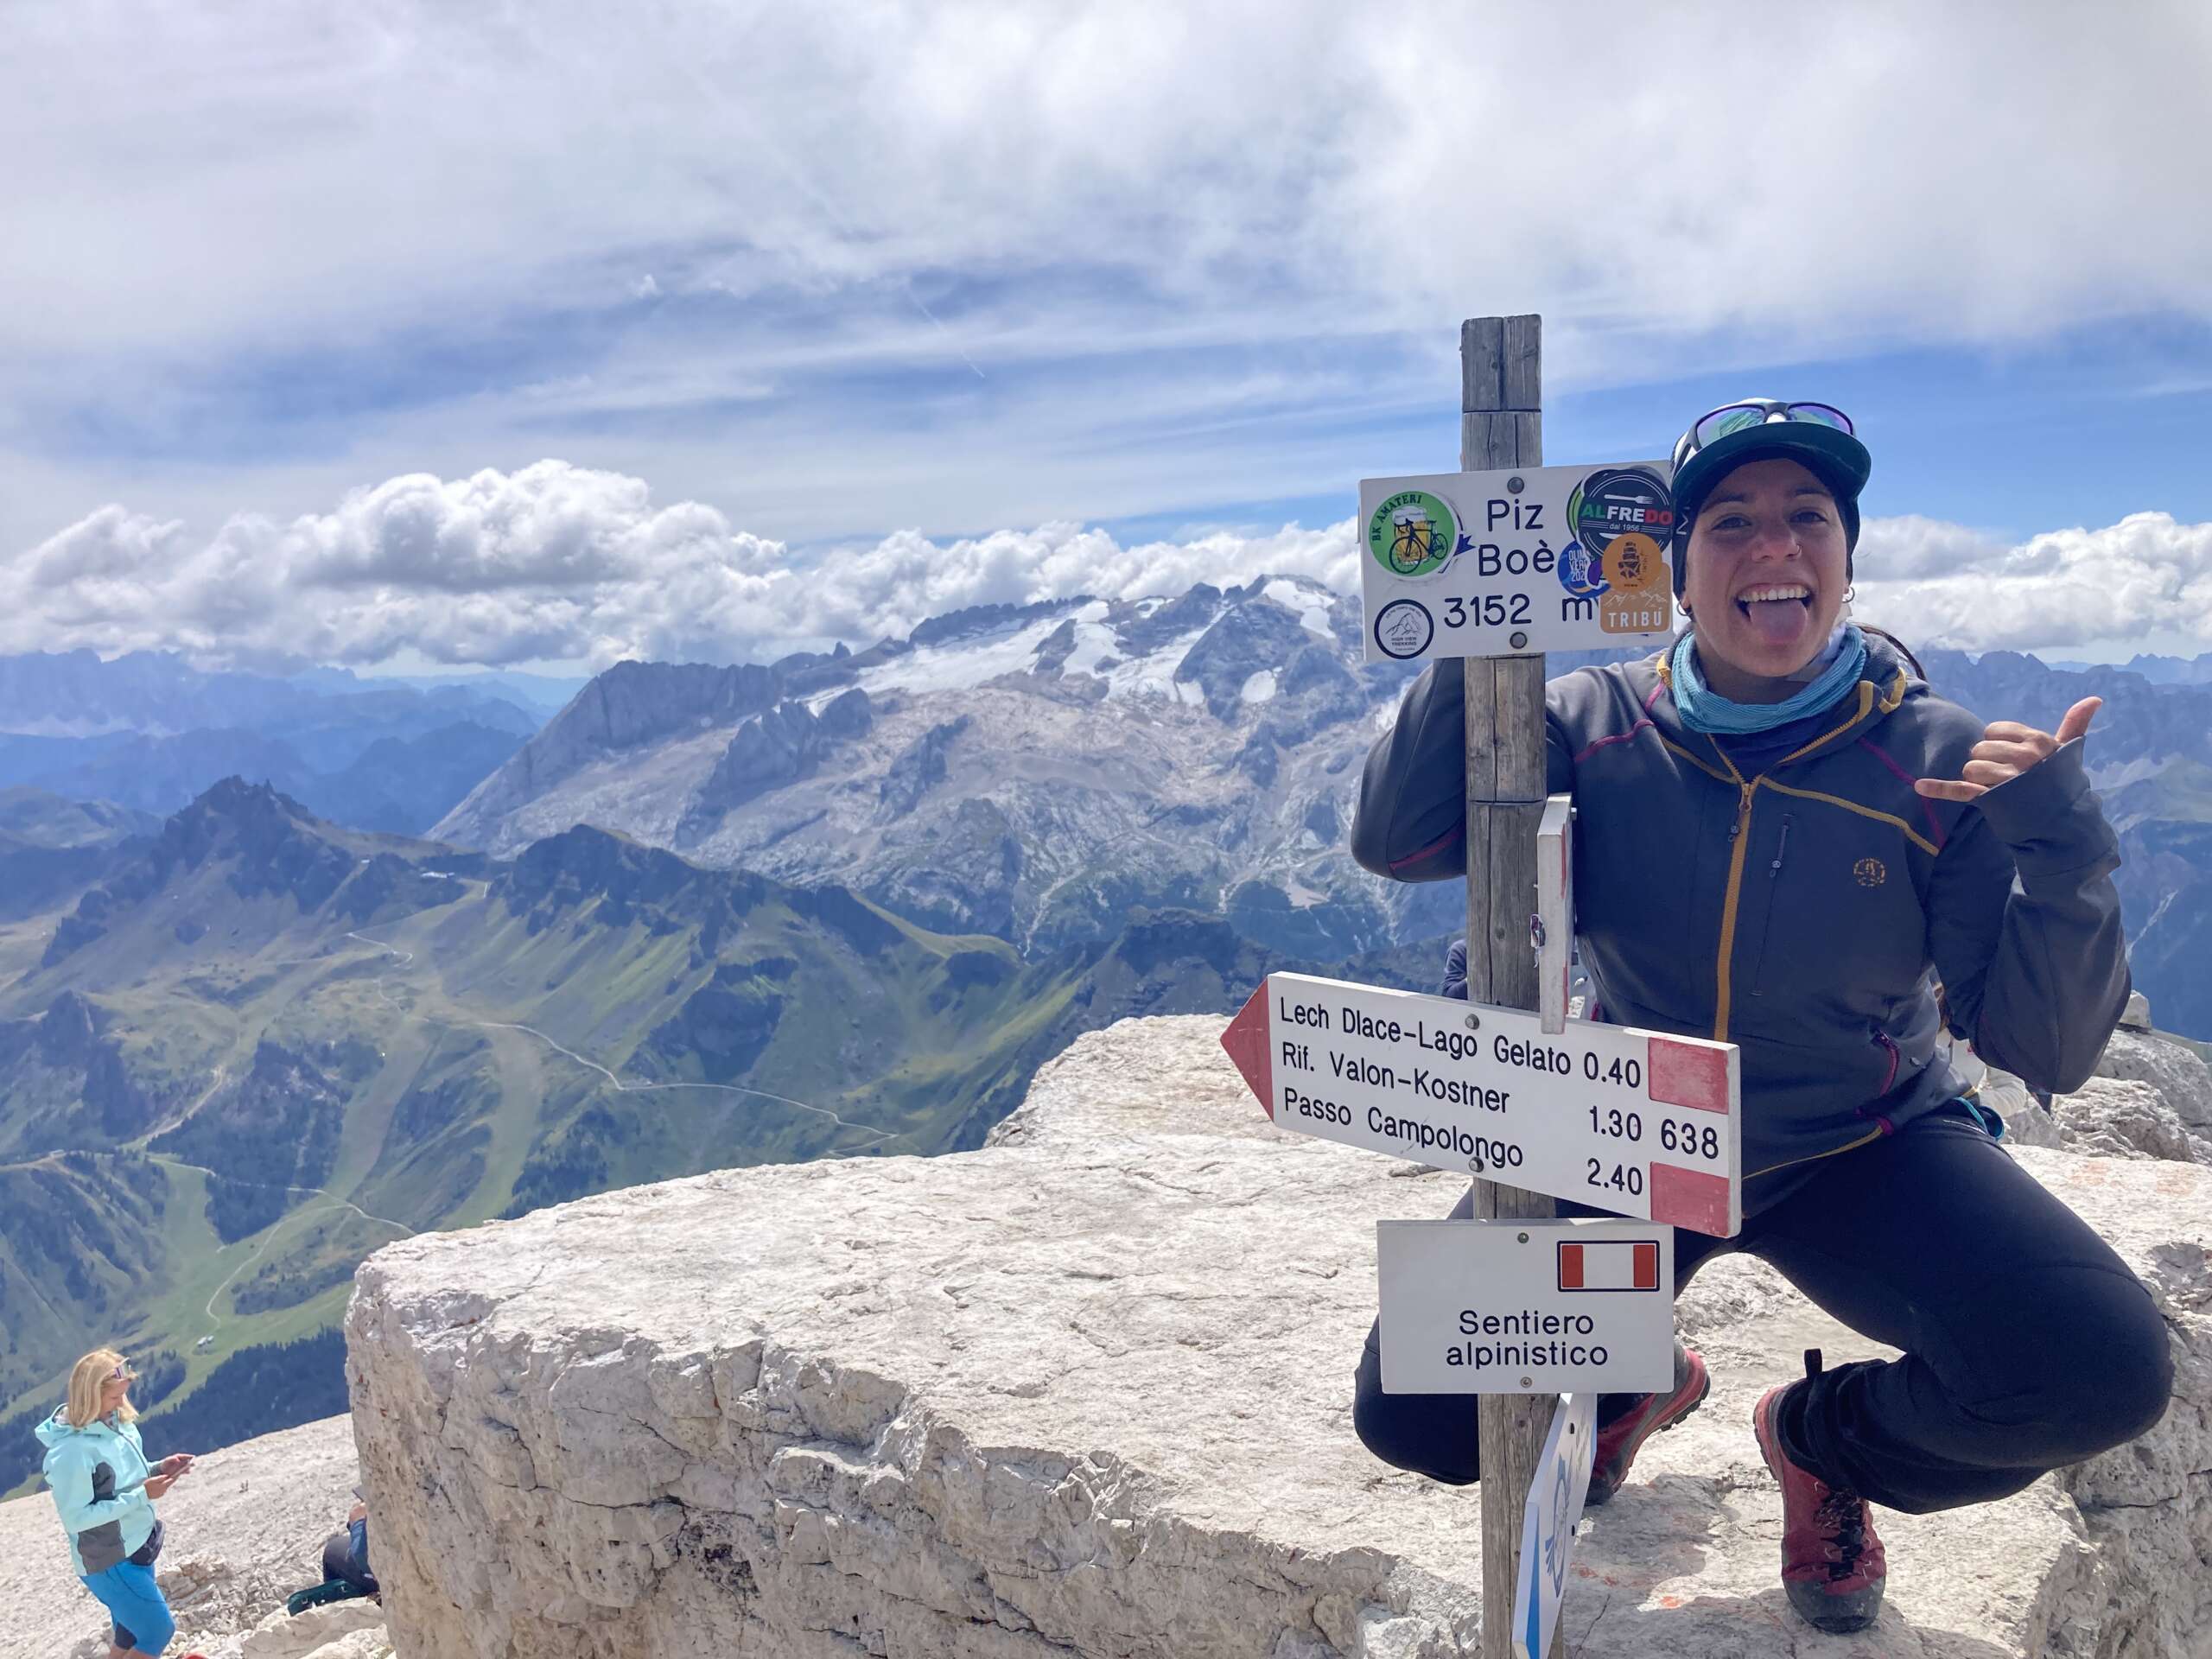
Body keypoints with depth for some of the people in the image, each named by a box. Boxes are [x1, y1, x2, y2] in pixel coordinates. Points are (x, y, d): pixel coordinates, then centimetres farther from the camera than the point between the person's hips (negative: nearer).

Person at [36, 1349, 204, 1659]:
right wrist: (141, 1496, -26)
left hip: (136, 1550, 8)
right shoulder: (71, 1450, -27)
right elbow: (75, 1518, -24)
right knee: (159, 1630, -2)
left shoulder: (117, 1422, -3)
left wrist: (159, 1469, -7)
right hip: (108, 1562, -8)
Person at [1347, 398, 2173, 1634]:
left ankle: (1825, 1440, 11)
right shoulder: (1594, 729, -11)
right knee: (1409, 1415, -11)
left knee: (2105, 1376, -24)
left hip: (1865, 1152, 0)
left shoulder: (1938, 764, -13)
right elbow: (1395, 839, -22)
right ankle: (1636, 1381, 25)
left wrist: (2062, 847, -30)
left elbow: (2050, 1049, -13)